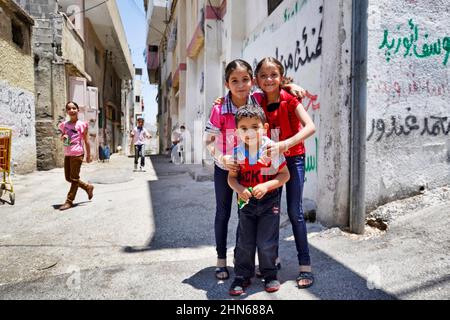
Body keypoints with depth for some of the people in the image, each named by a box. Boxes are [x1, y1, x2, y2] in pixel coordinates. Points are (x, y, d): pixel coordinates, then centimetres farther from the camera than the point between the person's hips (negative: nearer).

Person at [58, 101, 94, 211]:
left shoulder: (81, 124, -5)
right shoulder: (64, 125, 8)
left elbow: (86, 141, -2)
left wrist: (88, 155, -2)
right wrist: (63, 137, -3)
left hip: (77, 154, -6)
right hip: (67, 154, 6)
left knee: (74, 177, 0)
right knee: (68, 178, 11)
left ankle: (69, 201, 9)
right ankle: (88, 187, 30)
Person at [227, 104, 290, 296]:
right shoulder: (237, 152, -6)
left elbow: (285, 174, -8)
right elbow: (232, 177, 1)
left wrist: (267, 186, -23)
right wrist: (239, 189, -20)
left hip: (269, 201, -2)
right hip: (246, 201, 3)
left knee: (267, 243, 4)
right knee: (244, 243, 10)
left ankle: (270, 275, 27)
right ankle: (242, 276, 26)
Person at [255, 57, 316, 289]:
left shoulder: (289, 99, -14)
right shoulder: (259, 102, -2)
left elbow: (310, 127, -25)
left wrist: (284, 144, -38)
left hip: (293, 159, -4)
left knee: (295, 213, -3)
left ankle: (305, 265, 9)